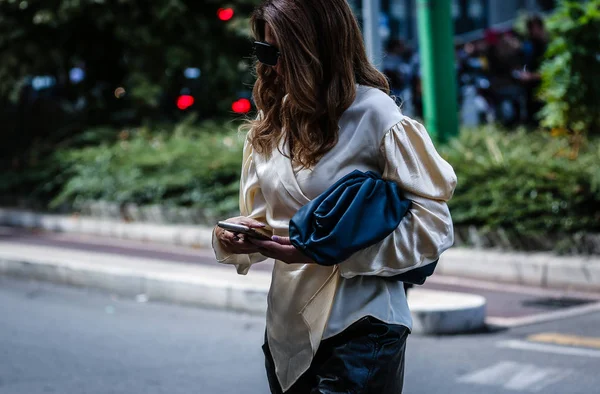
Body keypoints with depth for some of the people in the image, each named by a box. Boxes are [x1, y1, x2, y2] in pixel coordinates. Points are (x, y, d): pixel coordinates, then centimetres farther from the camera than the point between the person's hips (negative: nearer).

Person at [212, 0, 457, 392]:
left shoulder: (375, 116, -12)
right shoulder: (271, 124, 8)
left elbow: (433, 226, -14)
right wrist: (236, 237, -11)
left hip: (360, 329, -6)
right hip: (286, 330, 6)